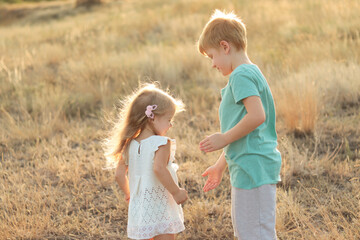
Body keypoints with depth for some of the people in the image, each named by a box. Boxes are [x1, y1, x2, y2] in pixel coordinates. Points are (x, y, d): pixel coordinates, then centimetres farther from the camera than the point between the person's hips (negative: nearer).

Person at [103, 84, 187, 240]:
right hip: (160, 209, -6)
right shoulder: (162, 143, -13)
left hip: (138, 208, 6)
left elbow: (119, 174, 9)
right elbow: (159, 168, -29)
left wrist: (128, 194, 25)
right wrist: (176, 192, -22)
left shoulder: (130, 145, 6)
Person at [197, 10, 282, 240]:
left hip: (253, 169, -11)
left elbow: (256, 116, -28)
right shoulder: (252, 73, 19)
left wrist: (224, 139, -16)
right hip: (249, 169, 11)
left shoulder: (241, 75, -14)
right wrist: (220, 165, 27)